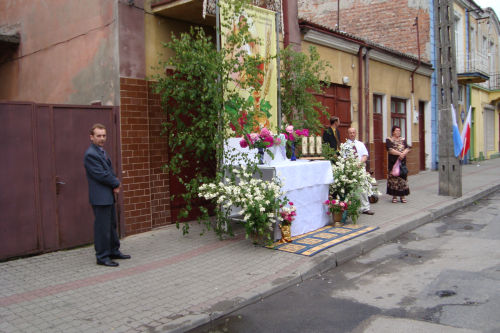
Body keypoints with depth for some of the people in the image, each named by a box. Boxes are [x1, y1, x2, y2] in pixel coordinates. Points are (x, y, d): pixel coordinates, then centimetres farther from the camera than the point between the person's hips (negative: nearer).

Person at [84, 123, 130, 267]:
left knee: (112, 225, 17)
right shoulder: (91, 154, -15)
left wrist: (115, 184, -1)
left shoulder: (102, 152, 16)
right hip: (100, 197, -10)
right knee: (102, 227, -3)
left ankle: (114, 251, 28)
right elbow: (101, 175, -20)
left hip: (108, 196, 10)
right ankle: (102, 256, 6)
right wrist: (116, 183, -6)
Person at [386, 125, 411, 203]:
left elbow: (407, 148, 2)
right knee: (393, 178, -3)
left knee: (403, 177, 2)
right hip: (393, 162, -3)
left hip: (402, 161, 4)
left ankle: (402, 196, 7)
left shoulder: (403, 140, 14)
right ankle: (394, 196, 4)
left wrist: (403, 154, -17)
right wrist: (400, 153, -18)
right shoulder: (389, 140, 1)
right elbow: (390, 150, -13)